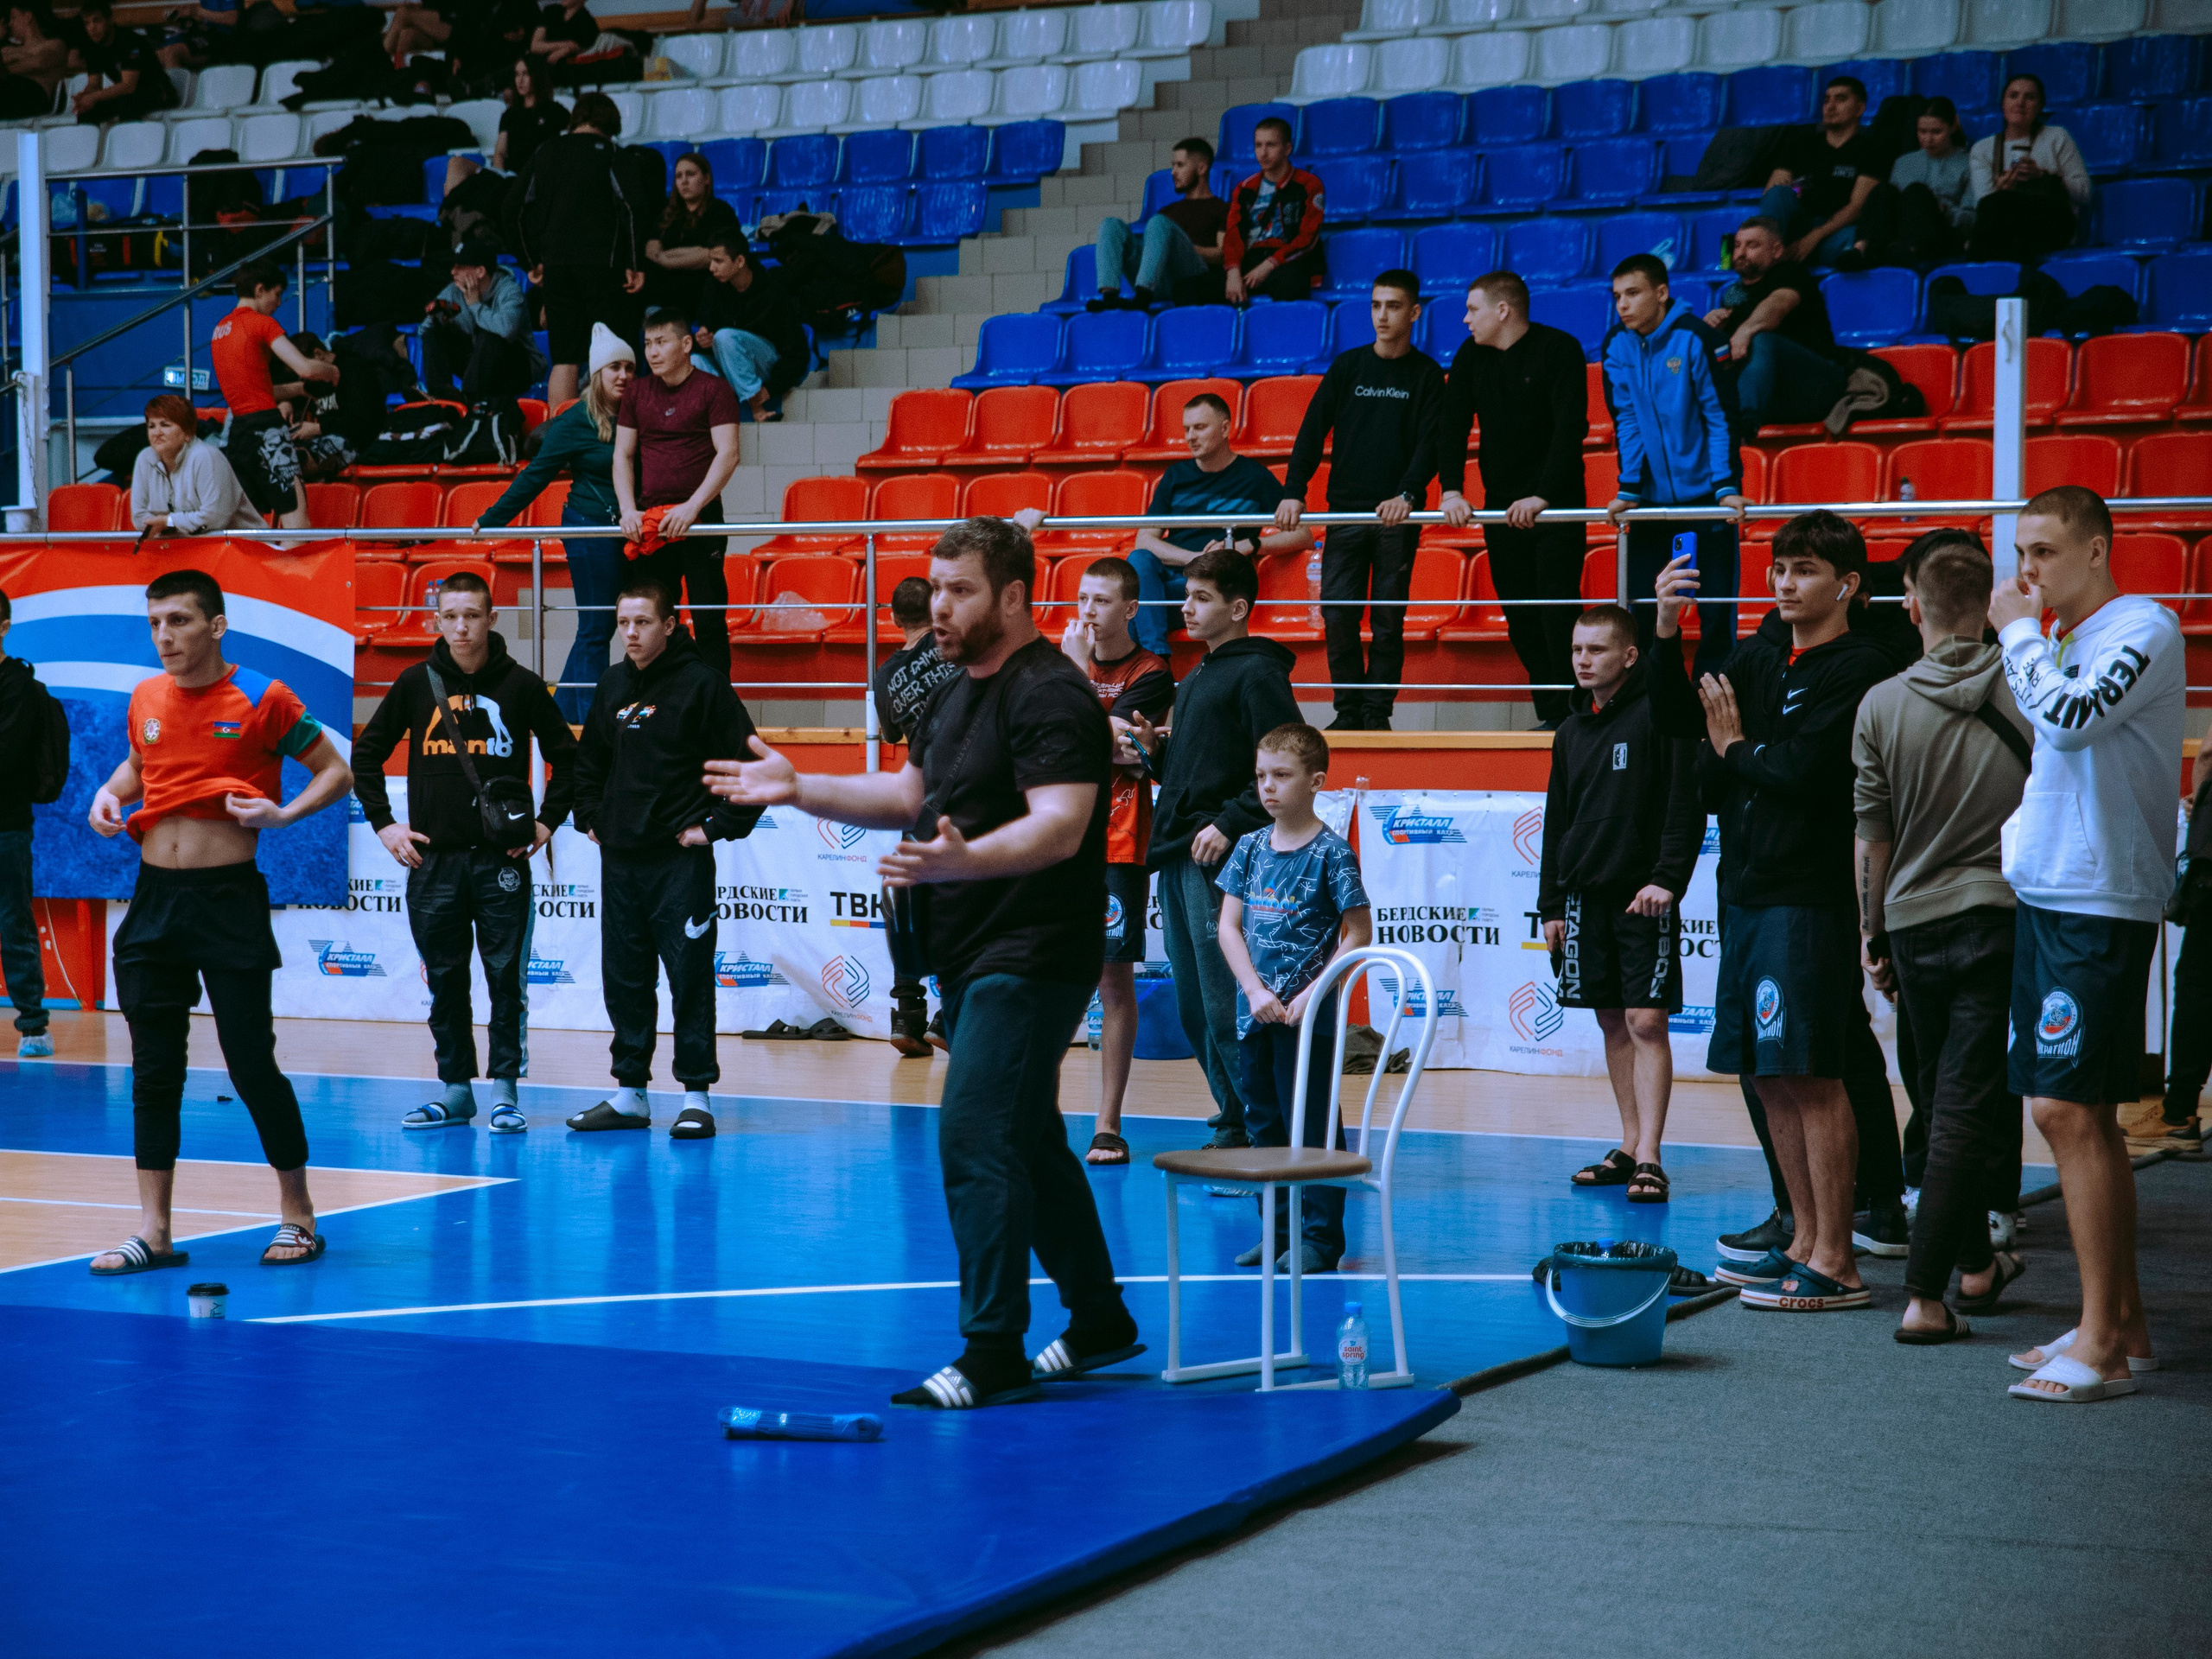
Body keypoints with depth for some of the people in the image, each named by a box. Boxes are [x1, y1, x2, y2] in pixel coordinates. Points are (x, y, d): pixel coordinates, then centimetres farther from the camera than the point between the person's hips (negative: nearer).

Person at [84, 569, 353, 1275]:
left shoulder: (262, 699, -7)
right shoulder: (145, 699, 8)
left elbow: (336, 773, -1)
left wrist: (283, 814, -17)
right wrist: (110, 792, 7)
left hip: (228, 899, -5)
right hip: (155, 898, 5)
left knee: (252, 1064, -4)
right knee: (153, 1069, 5)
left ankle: (297, 1214, 12)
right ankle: (153, 1231, 10)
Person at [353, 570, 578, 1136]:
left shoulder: (520, 685, 1)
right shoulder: (416, 683, 4)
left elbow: (566, 756, 10)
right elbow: (367, 753, 13)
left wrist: (548, 822, 3)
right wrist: (383, 824, 6)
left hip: (502, 858, -2)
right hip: (432, 857, 2)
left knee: (507, 977, -3)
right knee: (444, 980, 6)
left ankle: (504, 1090, 4)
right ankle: (455, 1089, 14)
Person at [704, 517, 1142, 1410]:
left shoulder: (1051, 694, -16)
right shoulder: (955, 694, 15)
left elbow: (1060, 827, -27)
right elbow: (908, 797, 26)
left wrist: (963, 859, -42)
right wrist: (800, 789, 16)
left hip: (1028, 958, -10)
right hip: (970, 959, 10)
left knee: (975, 1139, -15)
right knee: (1028, 1143, 17)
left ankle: (992, 1354, -11)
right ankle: (1100, 1320, 29)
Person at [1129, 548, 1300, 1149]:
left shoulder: (1258, 673, -7)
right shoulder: (1194, 680, 21)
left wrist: (1230, 824, -19)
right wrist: (1155, 750, 7)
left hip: (1219, 860, -9)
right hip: (1176, 857, 9)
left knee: (1225, 1009, -10)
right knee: (1194, 1010, 10)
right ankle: (1233, 1119, 18)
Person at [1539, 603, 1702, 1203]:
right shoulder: (1572, 731, 14)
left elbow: (1686, 807, -9)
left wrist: (1668, 879, -18)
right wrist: (1551, 903, 14)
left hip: (1644, 896, -6)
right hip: (1585, 895, 6)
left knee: (1646, 1022, -9)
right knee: (1612, 1023, 10)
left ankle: (1648, 1159, -10)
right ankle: (1629, 1147, 17)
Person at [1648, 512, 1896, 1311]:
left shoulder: (1859, 669, -9)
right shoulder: (1759, 658, 15)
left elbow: (1805, 769, -18)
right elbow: (1676, 718, 11)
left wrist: (1736, 746, 0)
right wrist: (1668, 634, -2)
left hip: (1812, 894, -8)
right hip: (1747, 887, 8)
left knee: (1811, 1076, -8)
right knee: (1771, 1078, 11)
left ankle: (1835, 1262, -3)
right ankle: (1805, 1241, 20)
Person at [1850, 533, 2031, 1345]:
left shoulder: (1882, 706, -4)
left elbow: (1871, 842, 0)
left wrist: (1875, 936, 11)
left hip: (1915, 921, 2)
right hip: (2003, 917, -2)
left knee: (1946, 1100, 17)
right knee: (1971, 1106, -2)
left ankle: (1974, 1263, 31)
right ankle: (1925, 1295, -9)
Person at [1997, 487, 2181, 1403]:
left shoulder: (2143, 627, -8)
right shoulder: (2062, 642, 18)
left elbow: (2072, 716, -22)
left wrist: (2018, 631, -10)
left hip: (2100, 904, -9)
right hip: (2045, 896, 9)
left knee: (2068, 1109, -13)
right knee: (2084, 1114, 11)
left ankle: (2101, 1345, -11)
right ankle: (2120, 1319, 17)